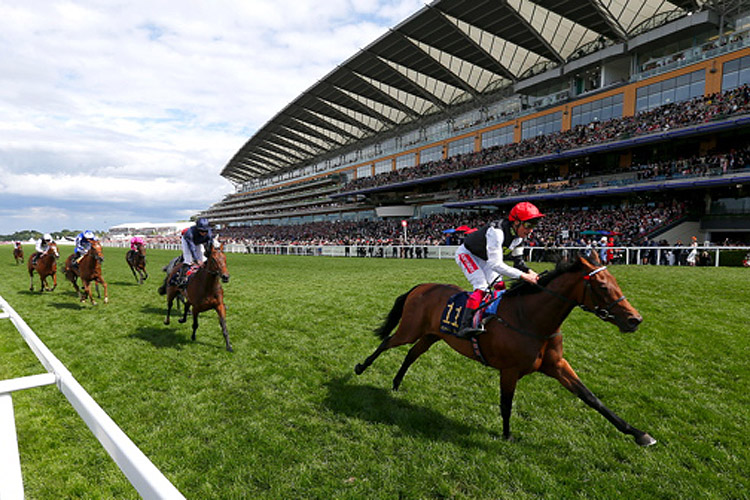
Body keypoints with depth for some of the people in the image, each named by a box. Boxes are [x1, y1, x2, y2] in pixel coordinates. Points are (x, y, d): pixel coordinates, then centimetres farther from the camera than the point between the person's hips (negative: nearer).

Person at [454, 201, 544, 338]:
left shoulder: (519, 235, -11)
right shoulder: (497, 232, -38)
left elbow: (518, 260, -2)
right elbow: (496, 264, -42)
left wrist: (530, 272, -22)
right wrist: (524, 276, -44)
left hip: (483, 258, 9)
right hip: (466, 254, -9)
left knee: (499, 286, 0)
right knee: (481, 287, -24)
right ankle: (465, 325, -30)